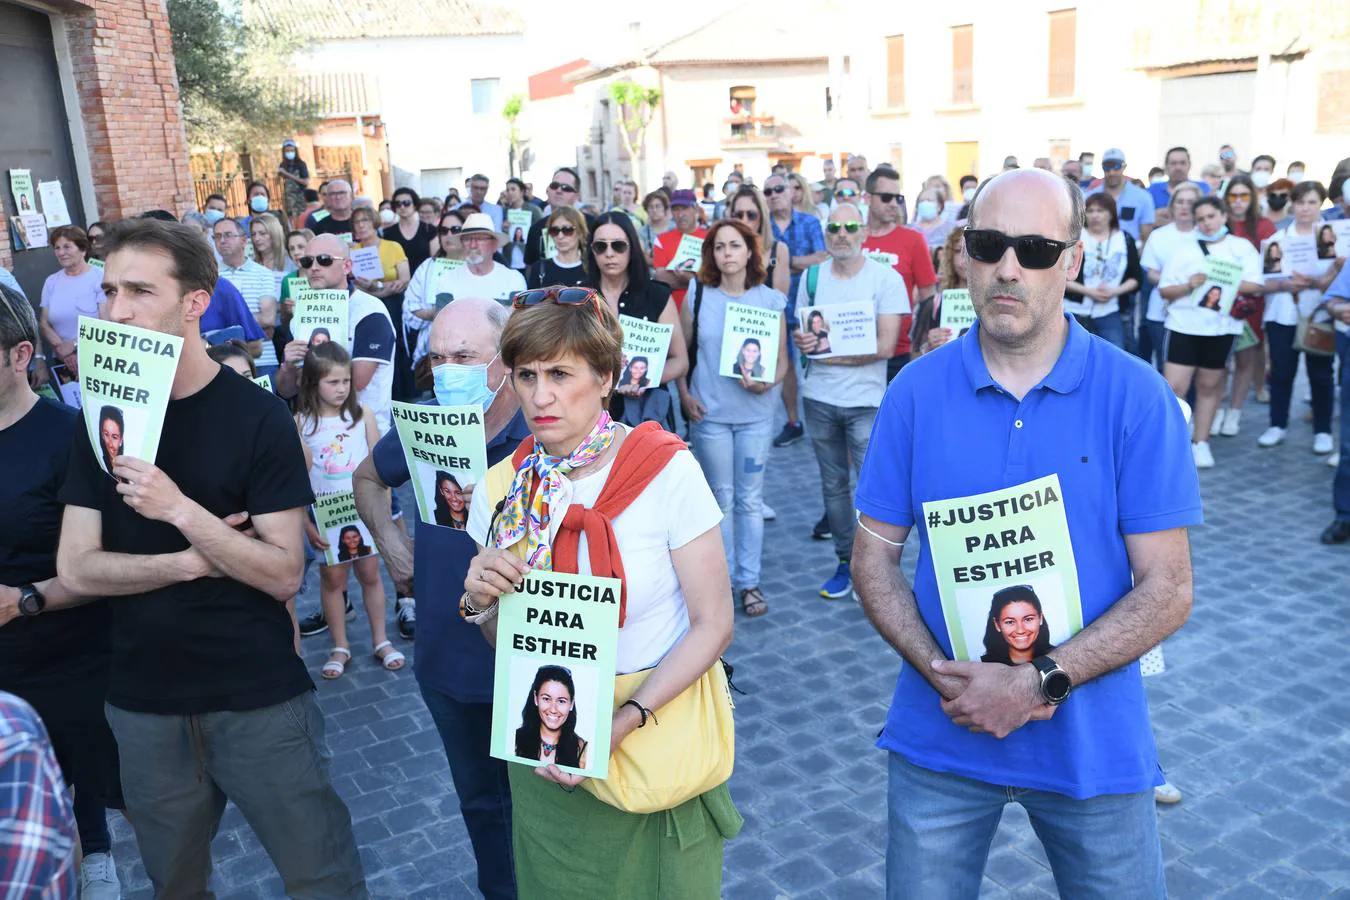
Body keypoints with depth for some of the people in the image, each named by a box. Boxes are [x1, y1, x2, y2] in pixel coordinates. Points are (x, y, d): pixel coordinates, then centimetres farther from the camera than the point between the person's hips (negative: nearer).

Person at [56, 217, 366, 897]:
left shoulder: (257, 416, -10)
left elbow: (283, 575, -15)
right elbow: (75, 569, -3)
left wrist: (181, 512, -26)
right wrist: (193, 561, -15)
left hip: (258, 702, -4)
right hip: (141, 703, 4)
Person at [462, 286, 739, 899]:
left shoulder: (666, 469, -19)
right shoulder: (501, 490, -6)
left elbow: (712, 624, -15)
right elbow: (506, 642, 4)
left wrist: (623, 723, -24)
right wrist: (482, 603, -18)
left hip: (658, 730, -3)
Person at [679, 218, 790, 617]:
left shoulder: (770, 300, 2)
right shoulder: (697, 296, 1)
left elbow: (782, 359, 3)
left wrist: (767, 382, -16)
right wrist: (685, 396, -6)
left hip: (755, 413, 1)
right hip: (709, 413, 0)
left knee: (750, 499, 6)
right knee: (721, 498, 7)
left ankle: (749, 580, 16)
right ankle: (722, 578, 20)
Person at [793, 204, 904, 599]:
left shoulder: (887, 278, -6)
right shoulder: (812, 276, 5)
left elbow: (885, 345, -12)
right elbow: (800, 332, 10)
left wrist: (831, 352, -15)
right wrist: (801, 339, -14)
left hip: (866, 400, -3)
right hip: (819, 398, 4)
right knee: (833, 485, 12)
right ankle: (845, 562, 25)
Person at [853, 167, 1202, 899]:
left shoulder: (1135, 397, -9)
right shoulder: (915, 392, -5)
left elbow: (1168, 589, -9)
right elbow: (874, 553, -1)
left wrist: (1041, 683, -19)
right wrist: (939, 670, -15)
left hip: (1092, 741, 0)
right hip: (941, 736, 1)